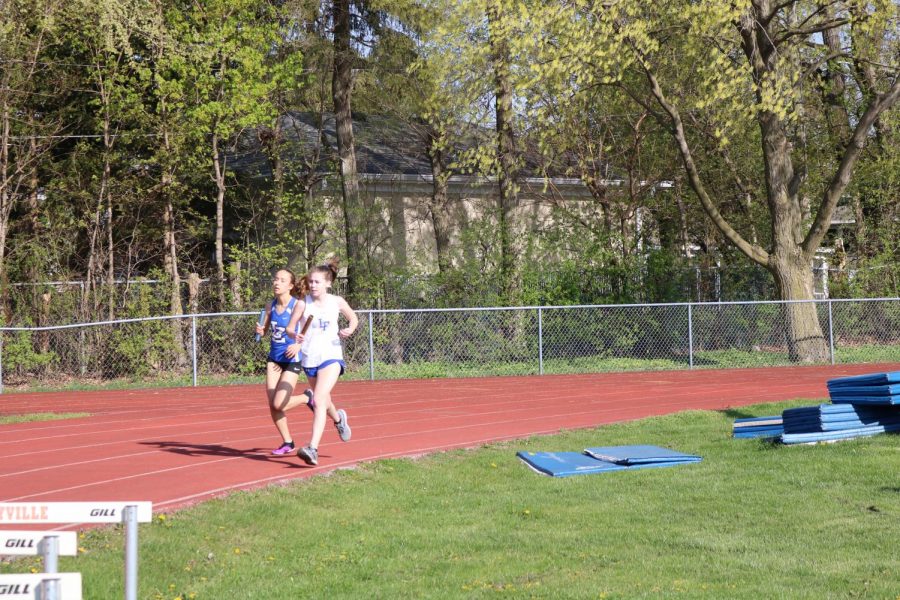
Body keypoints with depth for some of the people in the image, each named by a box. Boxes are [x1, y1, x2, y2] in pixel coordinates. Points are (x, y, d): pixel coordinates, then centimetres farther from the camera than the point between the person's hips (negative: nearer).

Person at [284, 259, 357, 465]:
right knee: (323, 402, 20)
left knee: (319, 400, -22)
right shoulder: (303, 303, -4)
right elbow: (290, 327, 1)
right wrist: (296, 339, -21)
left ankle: (313, 449, -28)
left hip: (331, 357, -3)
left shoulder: (337, 302, -3)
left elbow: (354, 318, 15)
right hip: (309, 359, 3)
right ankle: (338, 419, 57)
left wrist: (350, 330, -7)